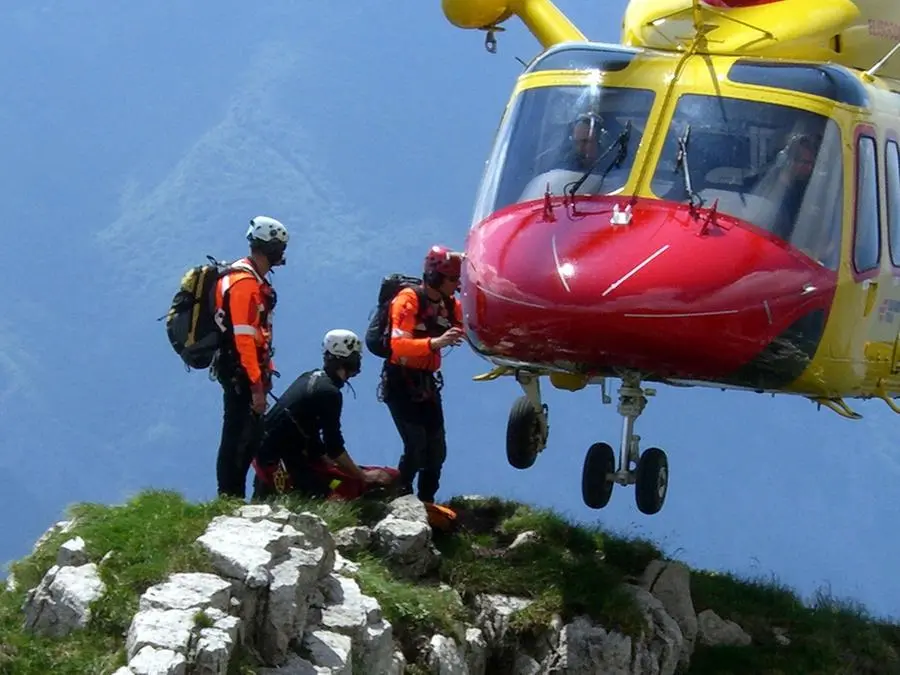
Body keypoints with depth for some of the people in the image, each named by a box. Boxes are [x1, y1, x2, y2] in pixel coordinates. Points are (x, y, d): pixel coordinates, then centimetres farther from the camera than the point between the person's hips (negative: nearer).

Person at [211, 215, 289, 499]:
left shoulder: (255, 280, 15)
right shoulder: (244, 282, -18)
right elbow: (244, 337, -23)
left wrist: (265, 371, 24)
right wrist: (256, 384, -24)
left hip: (248, 371, 10)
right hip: (240, 372, -10)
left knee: (250, 435, 13)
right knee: (237, 437, -7)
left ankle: (234, 498, 18)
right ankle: (229, 498, -5)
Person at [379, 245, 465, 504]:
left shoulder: (450, 305, 6)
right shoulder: (408, 300, -17)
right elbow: (398, 345, -29)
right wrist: (435, 342, -42)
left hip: (426, 383, 7)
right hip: (401, 381, -7)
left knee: (437, 450, 7)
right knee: (416, 447, -15)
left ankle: (426, 501, 19)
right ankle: (402, 497, 0)